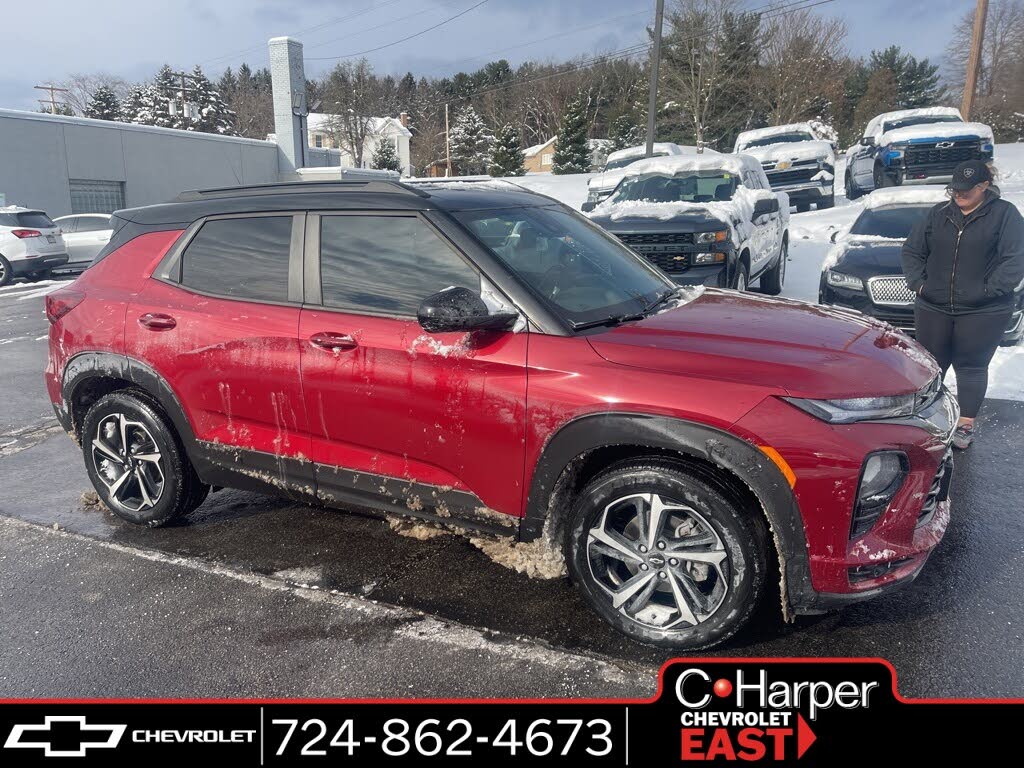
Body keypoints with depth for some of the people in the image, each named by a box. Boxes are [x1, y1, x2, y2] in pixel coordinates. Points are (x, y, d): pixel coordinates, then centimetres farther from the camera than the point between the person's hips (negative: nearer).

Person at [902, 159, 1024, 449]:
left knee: (971, 368, 4)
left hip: (983, 313, -3)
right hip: (933, 308, 3)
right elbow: (912, 249, 13)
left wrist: (989, 289, -16)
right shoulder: (939, 214, 10)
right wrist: (918, 282, 0)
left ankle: (965, 425, 14)